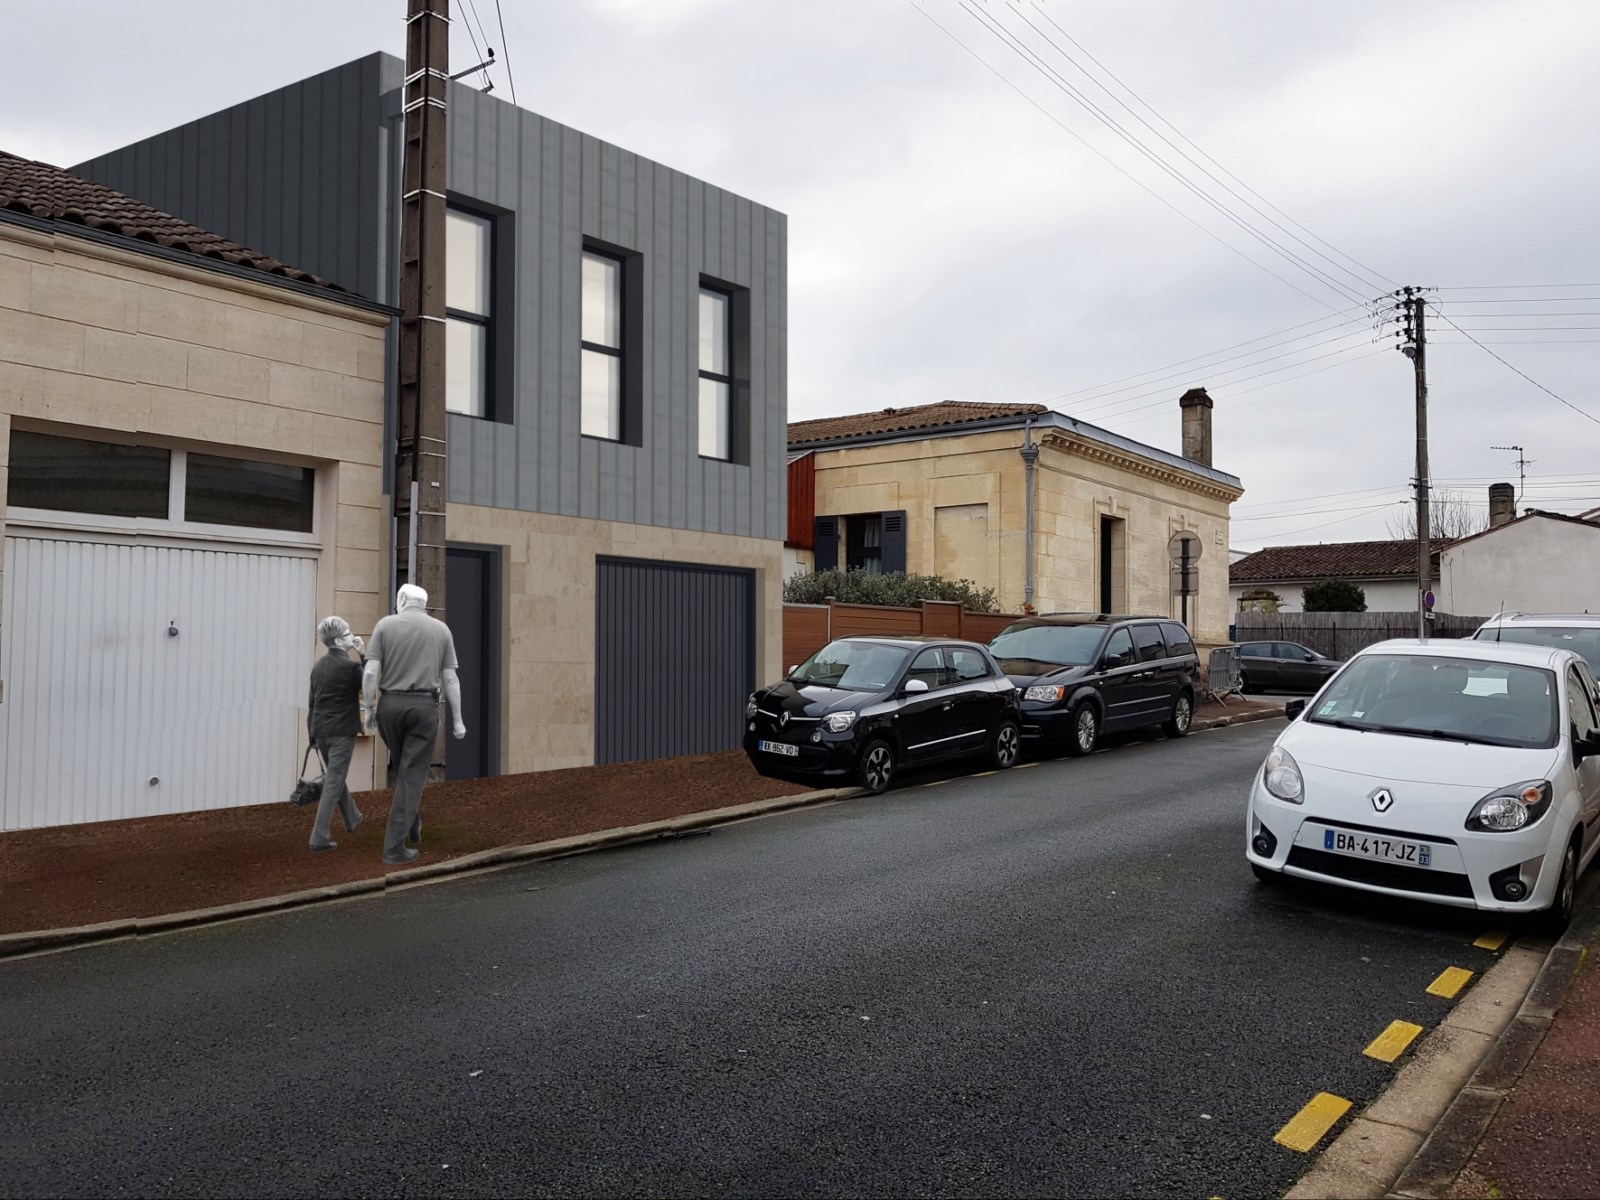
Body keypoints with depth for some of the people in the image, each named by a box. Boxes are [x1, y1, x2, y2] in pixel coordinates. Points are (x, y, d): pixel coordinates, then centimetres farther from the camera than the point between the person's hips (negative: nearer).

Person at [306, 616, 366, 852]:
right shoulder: (349, 665, -14)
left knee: (334, 776, 22)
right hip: (342, 730, -7)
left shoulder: (318, 666, 8)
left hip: (320, 730, 7)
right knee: (333, 782, -3)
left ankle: (352, 819, 39)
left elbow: (311, 701, 13)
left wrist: (312, 732, 19)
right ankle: (319, 837, -5)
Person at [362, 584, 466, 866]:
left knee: (403, 768, 24)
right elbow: (450, 679, 2)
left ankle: (412, 825, 34)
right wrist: (457, 719, 5)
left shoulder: (385, 625, 1)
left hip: (390, 705, 1)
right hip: (424, 708, -1)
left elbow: (370, 672, -7)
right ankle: (394, 847, -4)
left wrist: (368, 708, 2)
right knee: (412, 776, 0)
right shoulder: (441, 630, 4)